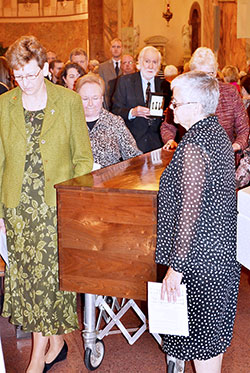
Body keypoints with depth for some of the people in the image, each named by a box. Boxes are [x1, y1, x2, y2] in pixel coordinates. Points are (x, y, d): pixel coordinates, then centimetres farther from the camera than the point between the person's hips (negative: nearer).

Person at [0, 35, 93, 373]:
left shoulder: (69, 101, -2)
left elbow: (83, 157, 1)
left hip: (58, 204, -3)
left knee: (52, 273, 0)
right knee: (28, 274, 6)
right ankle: (55, 344, 23)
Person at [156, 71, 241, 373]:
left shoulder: (194, 145, -22)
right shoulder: (217, 132, 7)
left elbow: (189, 212, -24)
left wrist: (176, 267, -21)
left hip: (200, 259, -10)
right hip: (223, 250, 10)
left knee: (202, 340, 5)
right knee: (213, 334, 22)